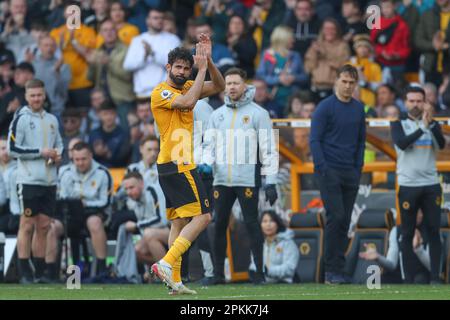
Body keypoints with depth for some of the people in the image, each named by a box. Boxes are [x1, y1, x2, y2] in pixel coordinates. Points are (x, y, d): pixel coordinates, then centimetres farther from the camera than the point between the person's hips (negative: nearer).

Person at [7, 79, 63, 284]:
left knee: (44, 226, 7)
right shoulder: (21, 119, -5)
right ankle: (24, 272, -2)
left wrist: (58, 155, 3)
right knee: (27, 225, -4)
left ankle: (40, 272, 12)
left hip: (49, 181, 6)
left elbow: (59, 143, 26)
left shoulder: (52, 120, 14)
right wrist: (41, 152, -14)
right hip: (29, 180, -6)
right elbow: (12, 149, -10)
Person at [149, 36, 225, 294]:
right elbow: (188, 102, -28)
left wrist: (208, 61, -2)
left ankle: (175, 280, 5)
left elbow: (219, 87, 13)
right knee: (202, 216, -14)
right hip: (178, 165, -9)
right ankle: (167, 263, -20)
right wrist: (202, 70, -20)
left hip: (173, 166, 9)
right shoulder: (161, 92, -11)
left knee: (180, 222, 7)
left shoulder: (187, 87, 15)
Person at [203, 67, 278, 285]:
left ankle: (258, 272, -1)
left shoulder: (258, 113, -1)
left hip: (248, 179, -4)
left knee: (251, 224, -5)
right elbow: (209, 144, 17)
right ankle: (218, 273, 10)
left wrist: (270, 182, -9)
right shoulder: (217, 114, 13)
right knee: (219, 225, 4)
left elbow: (269, 149, -3)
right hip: (221, 179, 4)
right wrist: (207, 163, -5)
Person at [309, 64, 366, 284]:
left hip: (351, 173, 6)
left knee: (345, 222, 4)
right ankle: (331, 270, -9)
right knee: (336, 217, -13)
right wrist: (322, 169, -14)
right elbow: (314, 140, -9)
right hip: (329, 172, -6)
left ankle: (337, 269, 8)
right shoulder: (325, 107, -7)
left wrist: (359, 167, 8)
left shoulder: (359, 109, 11)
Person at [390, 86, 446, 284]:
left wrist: (431, 123, -25)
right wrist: (423, 127, -25)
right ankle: (409, 279, 5)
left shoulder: (432, 124, 8)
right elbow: (402, 144, -18)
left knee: (434, 231, -1)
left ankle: (435, 277, 2)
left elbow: (442, 144, -11)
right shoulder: (399, 124, 2)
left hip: (431, 185, 2)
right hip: (408, 186, -2)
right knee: (408, 234, 2)